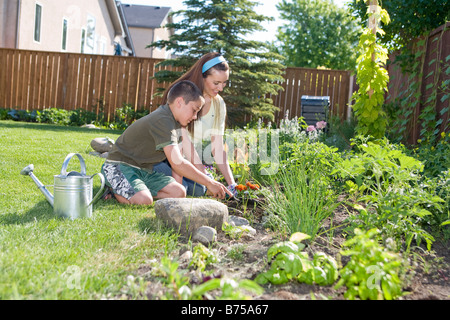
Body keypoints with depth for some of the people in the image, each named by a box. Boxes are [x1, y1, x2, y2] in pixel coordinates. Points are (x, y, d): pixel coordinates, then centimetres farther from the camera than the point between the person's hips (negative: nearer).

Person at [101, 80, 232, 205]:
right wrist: (210, 183, -28)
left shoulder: (173, 122, 9)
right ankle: (114, 189, -2)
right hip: (119, 166, -10)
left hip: (144, 171, 10)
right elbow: (178, 164, -31)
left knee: (179, 193, -7)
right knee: (144, 201, -35)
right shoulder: (163, 121, -24)